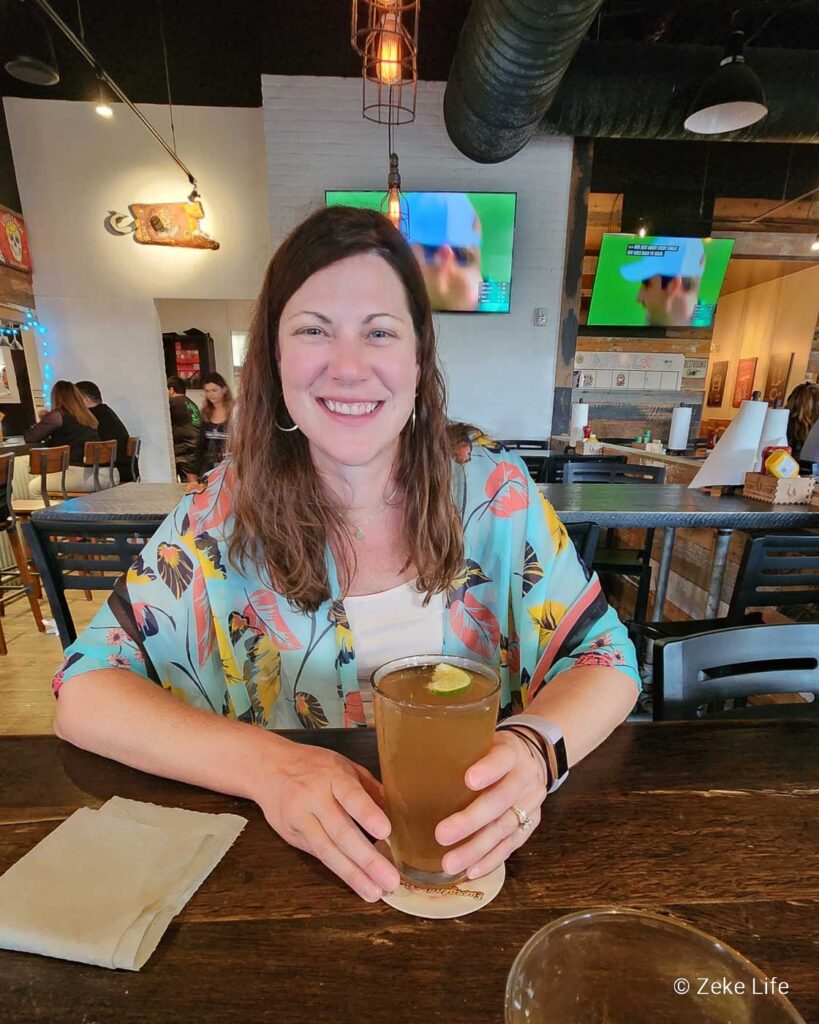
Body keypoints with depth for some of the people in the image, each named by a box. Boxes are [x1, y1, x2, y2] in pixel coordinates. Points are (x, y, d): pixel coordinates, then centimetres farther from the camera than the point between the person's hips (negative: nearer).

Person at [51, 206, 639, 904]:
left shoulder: (491, 485, -11)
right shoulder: (229, 509, -10)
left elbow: (605, 659, -8)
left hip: (477, 848, 1)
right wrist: (268, 765, -28)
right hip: (292, 863, 1)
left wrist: (533, 748, -30)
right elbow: (86, 688, -11)